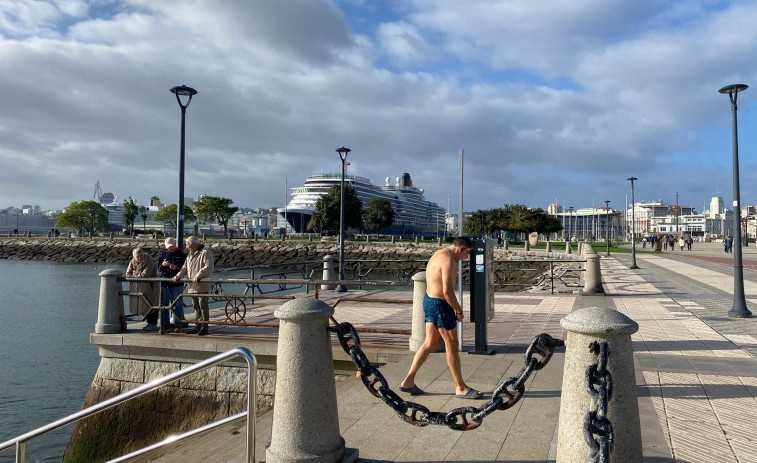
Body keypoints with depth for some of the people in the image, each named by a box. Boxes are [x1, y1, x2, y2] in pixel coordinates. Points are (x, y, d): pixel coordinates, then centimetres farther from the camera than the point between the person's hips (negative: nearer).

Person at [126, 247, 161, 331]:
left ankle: (153, 324, 2)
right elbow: (128, 274, 0)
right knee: (143, 305, 9)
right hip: (137, 288, 6)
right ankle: (149, 323, 20)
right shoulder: (132, 262, 4)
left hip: (150, 287, -6)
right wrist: (139, 275, -11)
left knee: (151, 306, -4)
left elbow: (145, 275, -22)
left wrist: (134, 275, -6)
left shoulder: (149, 261, -17)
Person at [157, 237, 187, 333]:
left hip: (177, 283, -4)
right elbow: (159, 268, 9)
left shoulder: (181, 254, 0)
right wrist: (163, 265, -13)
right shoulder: (163, 253, 10)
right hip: (165, 282, 4)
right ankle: (165, 324, 19)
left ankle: (178, 325, 3)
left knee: (177, 304, -2)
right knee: (163, 304, 8)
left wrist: (177, 268, -19)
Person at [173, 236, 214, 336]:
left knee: (203, 306, -4)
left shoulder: (205, 253, -9)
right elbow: (185, 267, 22)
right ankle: (197, 327, 21)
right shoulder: (190, 254, 19)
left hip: (202, 285, -8)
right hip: (193, 286, 9)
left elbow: (209, 267, -19)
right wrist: (178, 275, 5)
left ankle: (204, 328, 0)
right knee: (196, 307, 13)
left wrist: (198, 276, -28)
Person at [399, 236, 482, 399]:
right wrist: (459, 311, -12)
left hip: (429, 300, 10)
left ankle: (408, 382, 20)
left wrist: (455, 307, 13)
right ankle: (460, 388, 15)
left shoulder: (440, 254, 14)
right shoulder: (448, 259, -19)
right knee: (452, 346, 2)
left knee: (429, 344, 16)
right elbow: (447, 291, -25)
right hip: (440, 305, -10)